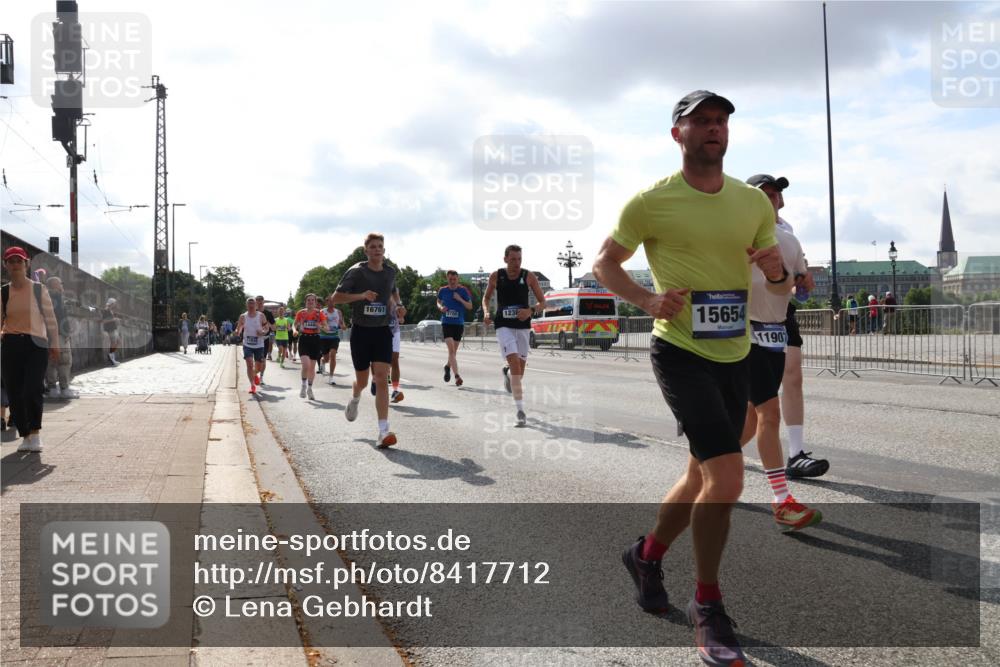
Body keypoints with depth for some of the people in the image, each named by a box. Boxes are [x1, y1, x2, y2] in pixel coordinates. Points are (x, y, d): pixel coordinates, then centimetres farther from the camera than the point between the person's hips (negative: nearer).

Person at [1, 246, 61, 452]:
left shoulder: (38, 289, 2)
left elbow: (50, 319, 5)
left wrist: (54, 345, 4)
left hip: (36, 344, -3)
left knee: (32, 390, -16)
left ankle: (35, 432, 3)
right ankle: (25, 436, 18)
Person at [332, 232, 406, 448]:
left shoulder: (390, 272, 5)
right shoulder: (356, 272, -7)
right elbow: (336, 297, -9)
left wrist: (397, 305, 7)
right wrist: (361, 295, -23)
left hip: (382, 331, 2)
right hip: (361, 331, -1)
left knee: (381, 378, -13)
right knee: (362, 381, 10)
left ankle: (383, 431, -17)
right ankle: (355, 399, 50)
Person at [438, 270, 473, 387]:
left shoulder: (463, 290, -1)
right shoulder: (442, 290, 3)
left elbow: (470, 306, 1)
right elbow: (438, 302, 20)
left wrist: (460, 299, -15)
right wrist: (440, 307, -3)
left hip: (459, 323, 1)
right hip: (446, 323, -1)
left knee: (454, 350, 12)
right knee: (451, 349, -15)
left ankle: (448, 367, 41)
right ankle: (457, 376, -19)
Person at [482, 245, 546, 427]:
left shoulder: (529, 276, -3)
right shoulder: (496, 276, -1)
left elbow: (543, 302, 1)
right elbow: (486, 297, 14)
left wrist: (530, 311, -20)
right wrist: (486, 312, -6)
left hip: (523, 326, 2)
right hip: (504, 326, -2)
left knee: (520, 369, 9)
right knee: (515, 363, -19)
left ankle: (507, 372, 48)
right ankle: (520, 410, -16)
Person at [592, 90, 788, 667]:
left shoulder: (754, 202, 6)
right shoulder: (651, 203, -8)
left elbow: (782, 288, 13)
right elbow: (605, 264, 3)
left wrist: (778, 273, -12)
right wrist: (646, 298, -15)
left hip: (735, 358, 6)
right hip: (680, 354, -6)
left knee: (705, 476, 17)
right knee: (727, 479, -16)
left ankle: (648, 555, 43)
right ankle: (707, 607, 5)